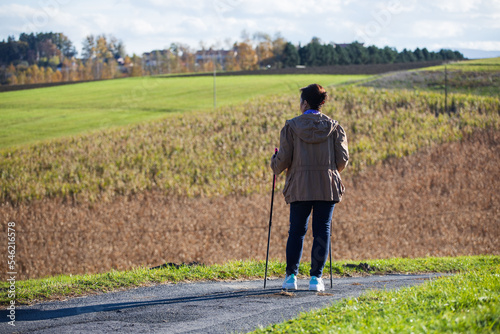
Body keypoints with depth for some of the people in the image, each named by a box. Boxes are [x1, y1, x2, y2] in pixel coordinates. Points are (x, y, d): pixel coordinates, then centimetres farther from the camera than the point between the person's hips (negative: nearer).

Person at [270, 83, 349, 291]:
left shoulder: (291, 127, -2)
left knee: (296, 230, 9)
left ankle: (291, 275, 7)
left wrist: (275, 164, 19)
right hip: (327, 187, 1)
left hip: (300, 186, -1)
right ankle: (316, 277, 1)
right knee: (322, 231, 4)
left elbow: (283, 159, -3)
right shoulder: (334, 127, 3)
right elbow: (342, 159, 2)